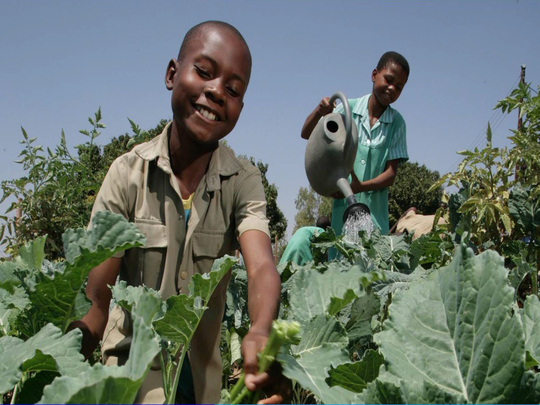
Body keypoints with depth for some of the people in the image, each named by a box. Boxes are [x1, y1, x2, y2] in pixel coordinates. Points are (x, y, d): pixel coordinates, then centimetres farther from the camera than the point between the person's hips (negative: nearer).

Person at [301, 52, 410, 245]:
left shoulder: (396, 123, 2)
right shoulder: (348, 109, 3)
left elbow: (391, 173, -1)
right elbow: (307, 134, 6)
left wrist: (360, 187, -18)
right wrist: (319, 112, -14)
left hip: (375, 214, 0)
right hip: (343, 209, 0)